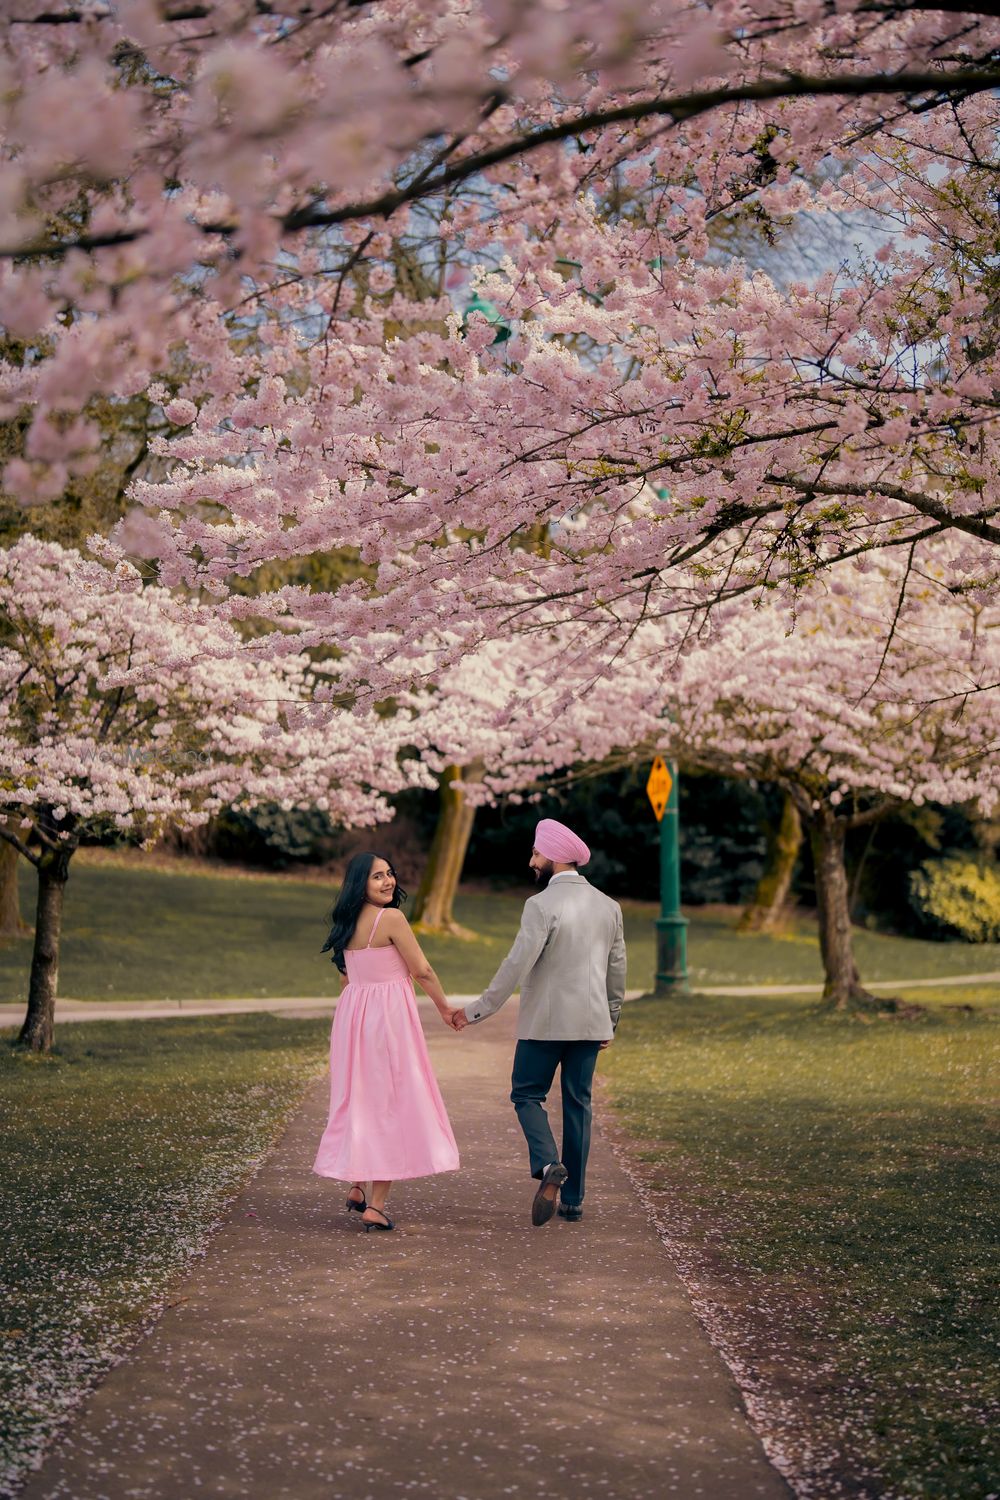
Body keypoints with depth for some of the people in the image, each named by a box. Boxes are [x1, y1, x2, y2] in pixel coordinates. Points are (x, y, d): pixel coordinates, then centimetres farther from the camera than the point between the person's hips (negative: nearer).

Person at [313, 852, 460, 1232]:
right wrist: (445, 1008, 5)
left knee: (358, 1098, 18)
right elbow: (422, 971, -8)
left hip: (351, 1013, 7)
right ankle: (376, 1205, -1)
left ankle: (355, 1187, 22)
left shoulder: (347, 923, 9)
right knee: (392, 1103, 0)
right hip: (389, 1014, -7)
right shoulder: (391, 918, -13)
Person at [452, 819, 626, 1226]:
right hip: (590, 1022, 5)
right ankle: (573, 1198, 14)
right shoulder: (609, 906, 6)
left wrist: (477, 1010, -10)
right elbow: (617, 968, 12)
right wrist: (610, 1021, 22)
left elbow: (516, 966, -17)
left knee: (527, 1095, 9)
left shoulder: (541, 905, -13)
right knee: (578, 1104, 11)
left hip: (545, 1022, -5)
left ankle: (548, 1164, -16)